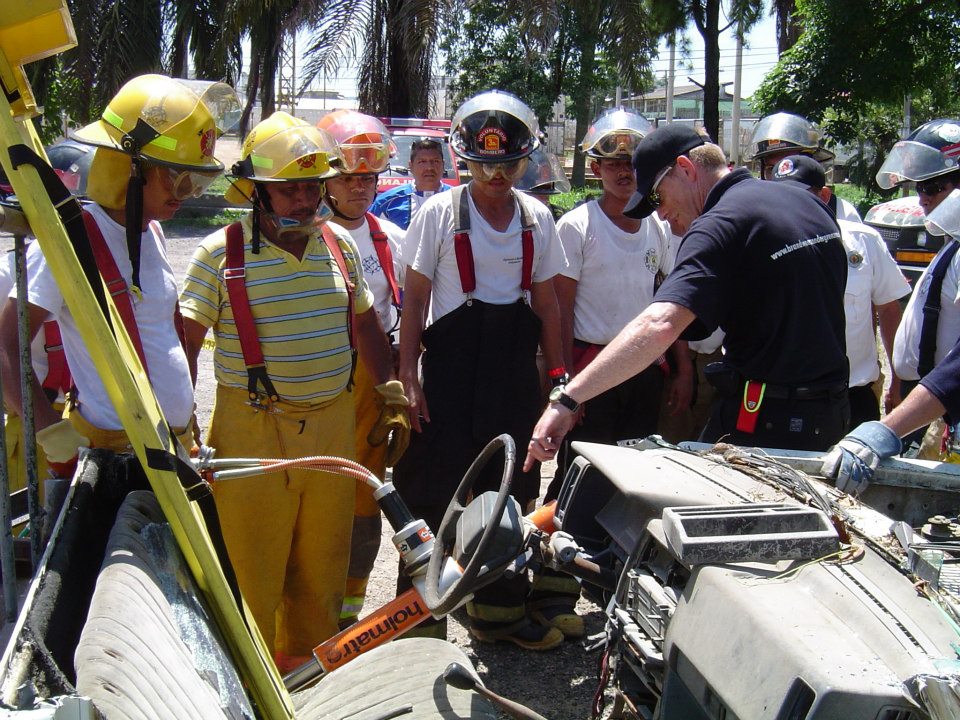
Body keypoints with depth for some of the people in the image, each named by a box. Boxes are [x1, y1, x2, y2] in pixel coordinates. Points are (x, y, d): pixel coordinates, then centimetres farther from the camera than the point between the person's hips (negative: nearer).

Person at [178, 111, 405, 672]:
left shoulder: (339, 244, 7)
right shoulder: (222, 253, -7)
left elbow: (366, 323, 18)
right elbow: (184, 341, -7)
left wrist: (390, 389, 17)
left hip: (333, 425, 5)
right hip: (252, 431, -4)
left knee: (323, 561, 15)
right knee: (252, 568, 3)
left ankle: (307, 668, 35)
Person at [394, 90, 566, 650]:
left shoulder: (538, 219, 7)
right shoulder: (439, 213, -4)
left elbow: (546, 302, 11)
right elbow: (415, 299, -4)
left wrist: (560, 375, 7)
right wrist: (409, 378, -10)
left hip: (514, 372, 4)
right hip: (450, 369, -4)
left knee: (512, 494, 12)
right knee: (435, 494, 0)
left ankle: (500, 610, 28)